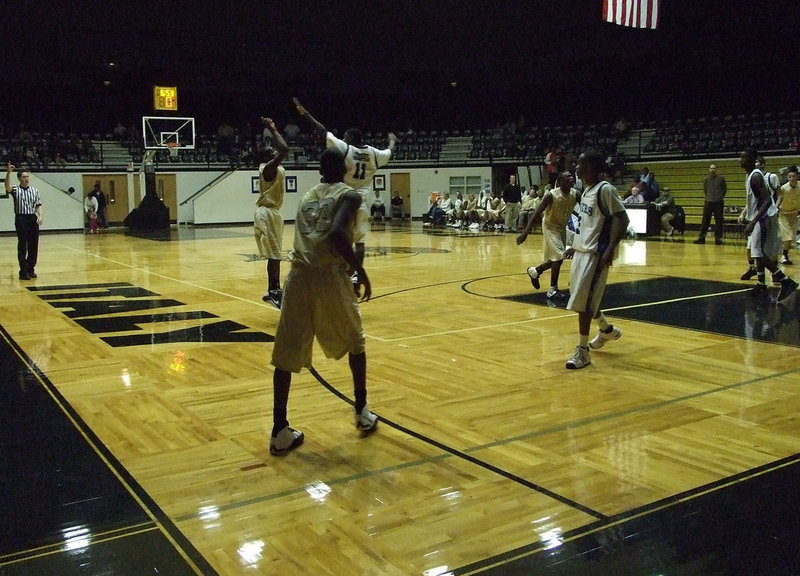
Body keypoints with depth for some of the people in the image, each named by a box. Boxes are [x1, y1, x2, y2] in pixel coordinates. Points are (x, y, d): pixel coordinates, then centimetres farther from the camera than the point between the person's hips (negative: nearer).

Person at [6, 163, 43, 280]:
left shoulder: (34, 190, 10)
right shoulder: (16, 190, 0)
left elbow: (38, 205, 11)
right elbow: (7, 187, -22)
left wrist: (40, 216, -6)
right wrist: (8, 173, -34)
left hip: (33, 219, 3)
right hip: (21, 219, -3)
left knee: (33, 246, 7)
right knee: (22, 247, -2)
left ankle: (31, 269, 19)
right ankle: (23, 272, 2)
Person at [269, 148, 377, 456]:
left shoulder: (307, 197, 23)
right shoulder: (349, 195, 4)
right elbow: (337, 233, -15)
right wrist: (360, 271, -7)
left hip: (299, 275, 4)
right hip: (329, 276, -4)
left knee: (287, 354, 7)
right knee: (355, 342, 19)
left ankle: (280, 432, 5)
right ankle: (362, 412, 27)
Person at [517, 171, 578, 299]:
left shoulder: (575, 194, -12)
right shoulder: (551, 195, -26)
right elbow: (536, 214, -26)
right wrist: (525, 233, -32)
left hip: (562, 228, 6)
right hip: (550, 227, -6)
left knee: (556, 259, 14)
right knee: (558, 257, -15)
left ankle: (535, 271, 40)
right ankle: (553, 290, -5)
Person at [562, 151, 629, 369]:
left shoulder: (605, 189, -14)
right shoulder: (586, 190, 13)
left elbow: (623, 219, -17)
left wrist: (611, 249, -24)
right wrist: (575, 245, 20)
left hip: (595, 254, -9)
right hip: (581, 251, 9)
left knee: (583, 302, -10)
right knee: (584, 299, 18)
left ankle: (582, 351, -1)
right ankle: (607, 330, 40)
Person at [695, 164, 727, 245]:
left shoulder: (721, 178, 0)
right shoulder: (706, 179, 6)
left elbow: (725, 189, 10)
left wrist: (721, 196, 6)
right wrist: (707, 195, 12)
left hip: (718, 202, -2)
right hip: (708, 202, 2)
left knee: (719, 221, 1)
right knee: (705, 221, 1)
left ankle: (718, 238, 8)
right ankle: (701, 237, 4)